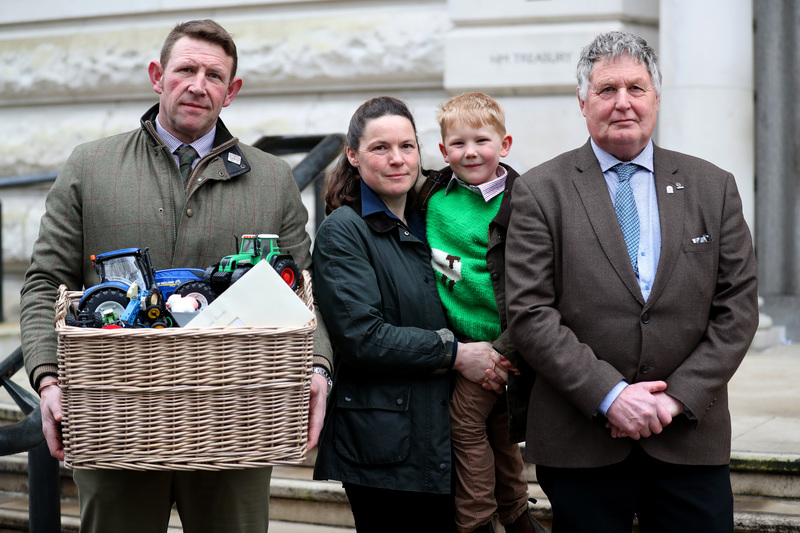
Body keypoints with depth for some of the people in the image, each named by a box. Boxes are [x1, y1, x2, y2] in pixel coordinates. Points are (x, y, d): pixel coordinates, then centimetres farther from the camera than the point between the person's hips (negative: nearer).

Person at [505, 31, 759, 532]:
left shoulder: (714, 187, 8)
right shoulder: (540, 191, 1)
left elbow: (738, 306, 4)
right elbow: (530, 314, -6)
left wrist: (678, 398, -7)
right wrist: (609, 394, -14)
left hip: (691, 439, 2)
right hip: (581, 443, -2)